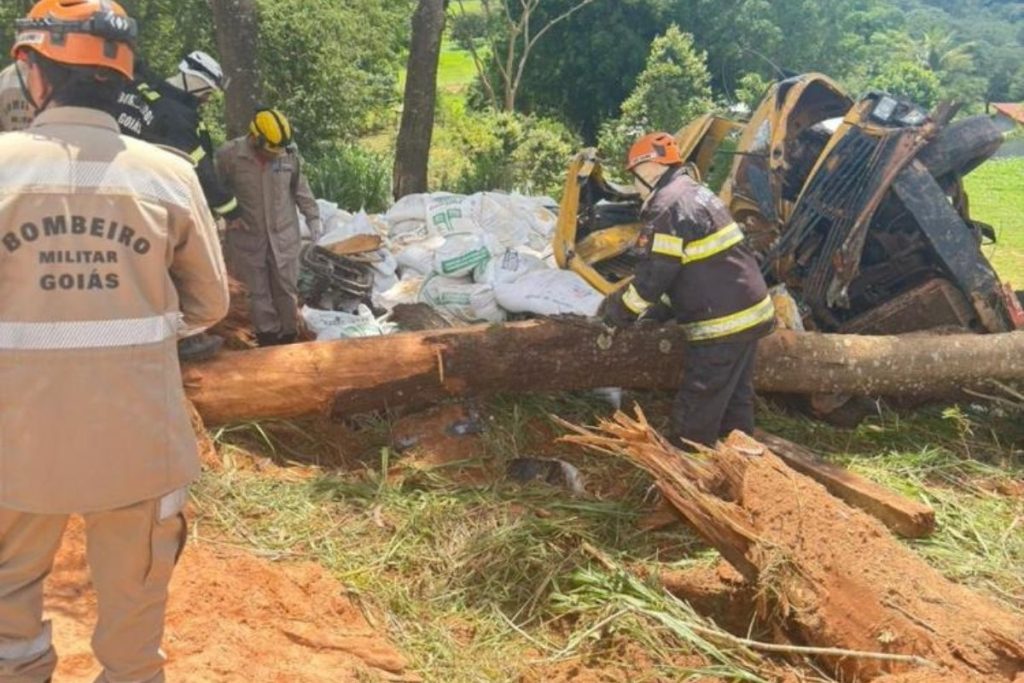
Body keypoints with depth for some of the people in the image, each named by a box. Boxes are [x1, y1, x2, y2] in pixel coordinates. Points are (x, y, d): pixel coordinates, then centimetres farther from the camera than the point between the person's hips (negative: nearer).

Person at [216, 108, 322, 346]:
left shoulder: (290, 153, -6)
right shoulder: (229, 155, -13)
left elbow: (301, 188, 7)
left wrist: (312, 217, 7)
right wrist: (230, 217, -1)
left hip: (284, 236, 2)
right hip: (248, 238, -1)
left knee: (287, 289, 10)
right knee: (259, 293, 8)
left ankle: (289, 336, 25)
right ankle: (268, 338, 21)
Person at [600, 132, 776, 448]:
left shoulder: (669, 206, -16)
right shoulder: (696, 193, 17)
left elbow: (653, 275, -15)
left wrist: (617, 311, 0)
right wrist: (662, 308, 19)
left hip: (722, 323, -10)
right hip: (748, 312, 10)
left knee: (696, 412, 1)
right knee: (736, 401, 19)